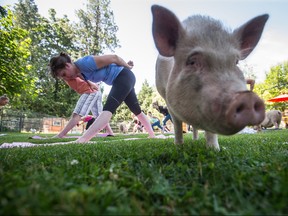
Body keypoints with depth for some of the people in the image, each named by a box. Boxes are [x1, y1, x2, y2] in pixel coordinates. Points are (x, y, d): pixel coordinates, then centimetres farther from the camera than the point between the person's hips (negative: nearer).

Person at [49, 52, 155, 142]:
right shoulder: (79, 73, 1)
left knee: (108, 109, -24)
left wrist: (127, 66, -1)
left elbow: (114, 57, -19)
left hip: (124, 76, -10)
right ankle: (152, 135, 32)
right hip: (120, 81, 10)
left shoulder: (85, 63, -27)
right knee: (137, 110, 17)